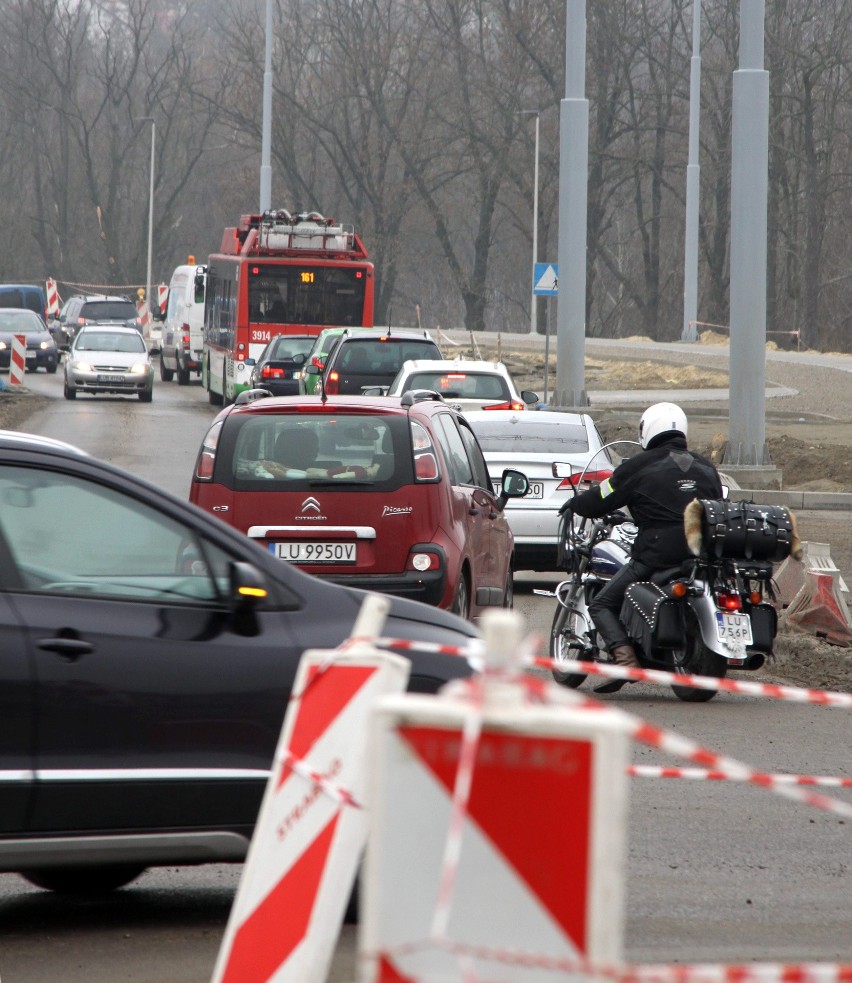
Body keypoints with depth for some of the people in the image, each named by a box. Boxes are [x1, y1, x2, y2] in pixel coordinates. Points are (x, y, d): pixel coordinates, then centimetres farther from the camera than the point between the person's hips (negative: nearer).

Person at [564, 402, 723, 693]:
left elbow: (600, 500, 7)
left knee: (602, 606, 4)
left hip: (657, 554, -6)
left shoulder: (640, 466, 1)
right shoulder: (706, 467, 17)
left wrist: (574, 504, 28)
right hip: (704, 555, 6)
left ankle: (625, 658, -19)